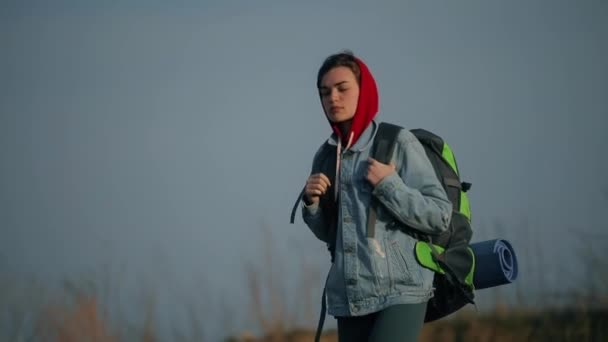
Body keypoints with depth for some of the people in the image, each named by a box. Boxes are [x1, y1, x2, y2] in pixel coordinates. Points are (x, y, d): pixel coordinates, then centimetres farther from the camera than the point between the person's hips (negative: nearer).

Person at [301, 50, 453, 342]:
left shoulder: (399, 144, -3)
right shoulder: (325, 157, 12)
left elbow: (440, 216, -6)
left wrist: (387, 185, -14)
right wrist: (311, 203, 1)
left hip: (400, 292, -6)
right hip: (349, 296, 6)